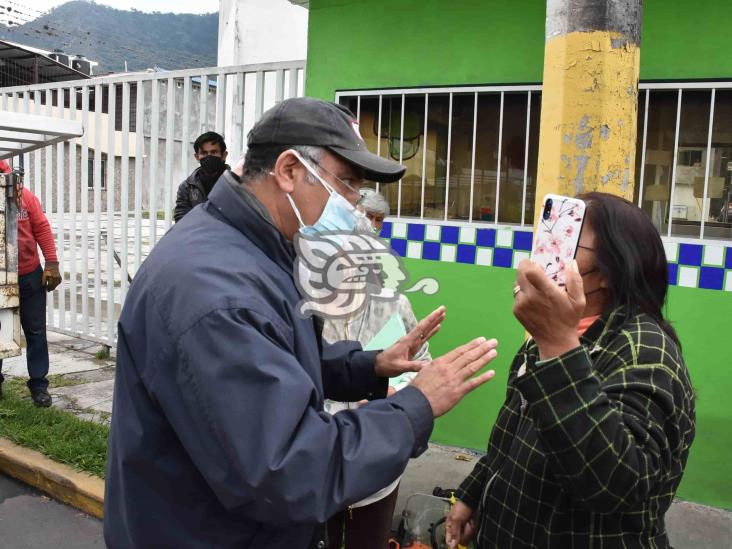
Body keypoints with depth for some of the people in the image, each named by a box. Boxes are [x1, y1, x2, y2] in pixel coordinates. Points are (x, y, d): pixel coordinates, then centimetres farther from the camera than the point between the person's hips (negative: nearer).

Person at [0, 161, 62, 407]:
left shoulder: (25, 195, -4)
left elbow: (42, 228, -4)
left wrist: (52, 263, -9)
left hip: (30, 275, 1)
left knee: (35, 331, 6)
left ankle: (38, 383, 16)